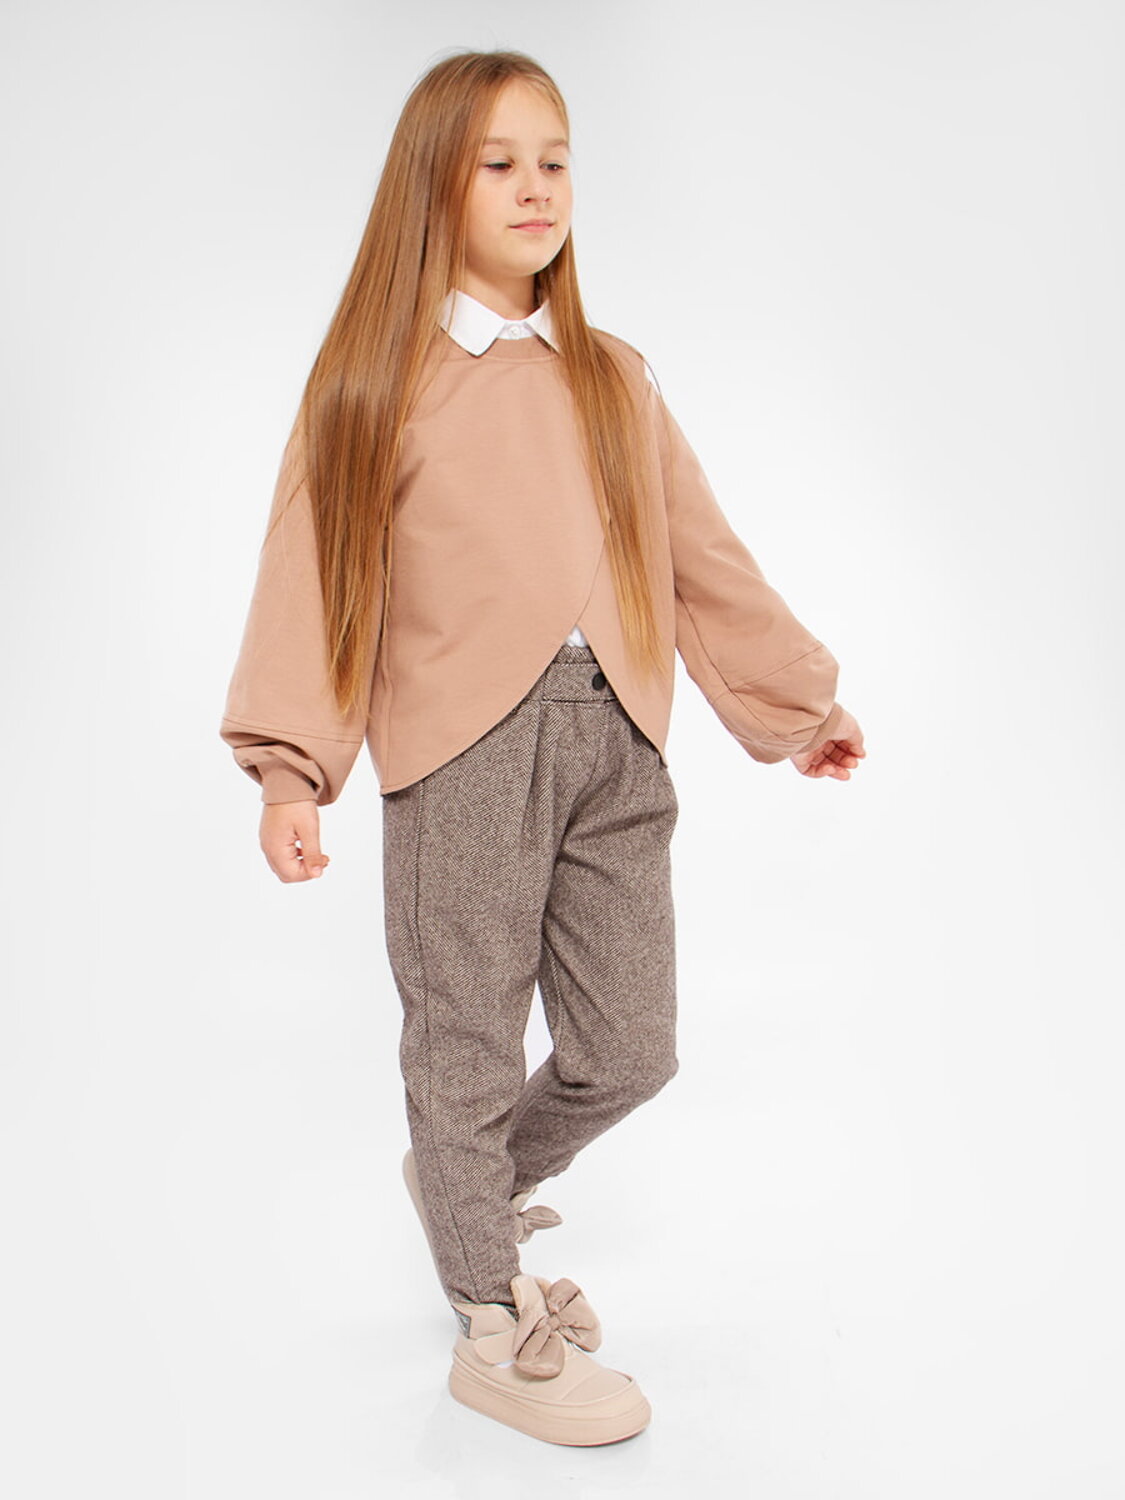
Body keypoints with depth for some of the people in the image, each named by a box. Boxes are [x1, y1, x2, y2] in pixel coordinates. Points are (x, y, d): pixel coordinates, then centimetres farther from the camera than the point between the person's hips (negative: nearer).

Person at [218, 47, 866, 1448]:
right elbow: (316, 581, -1)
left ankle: (473, 1185, 40)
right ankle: (495, 1330, 25)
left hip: (613, 739, 5)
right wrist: (292, 773, -9)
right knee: (469, 1042, 4)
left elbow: (702, 556, 19)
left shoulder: (615, 380, 15)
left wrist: (797, 702, 22)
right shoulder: (375, 380, 4)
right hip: (463, 743, -4)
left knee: (627, 1049, 10)